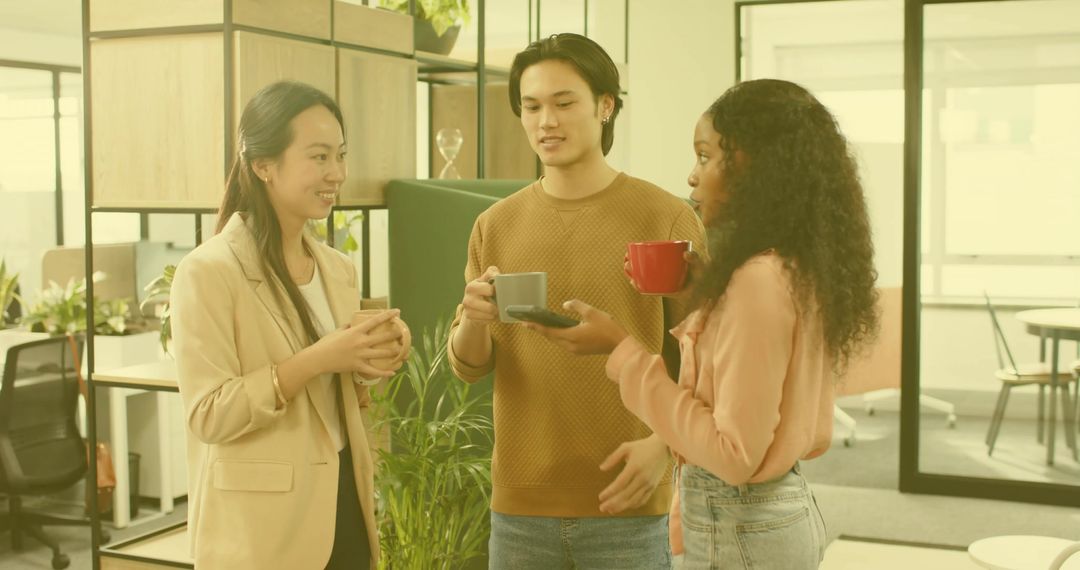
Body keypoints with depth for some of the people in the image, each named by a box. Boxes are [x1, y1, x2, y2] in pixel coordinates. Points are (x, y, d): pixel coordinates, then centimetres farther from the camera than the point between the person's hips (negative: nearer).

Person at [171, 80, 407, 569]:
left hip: (343, 509, 6)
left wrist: (361, 368, -4)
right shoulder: (208, 271, -12)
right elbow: (210, 414, -17)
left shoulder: (338, 269, 8)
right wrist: (316, 359, -24)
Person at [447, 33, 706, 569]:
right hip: (519, 506, 3)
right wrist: (474, 320, -17)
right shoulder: (495, 226, 5)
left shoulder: (667, 219, -5)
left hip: (626, 507, -3)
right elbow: (468, 365, 4)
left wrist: (665, 442, -16)